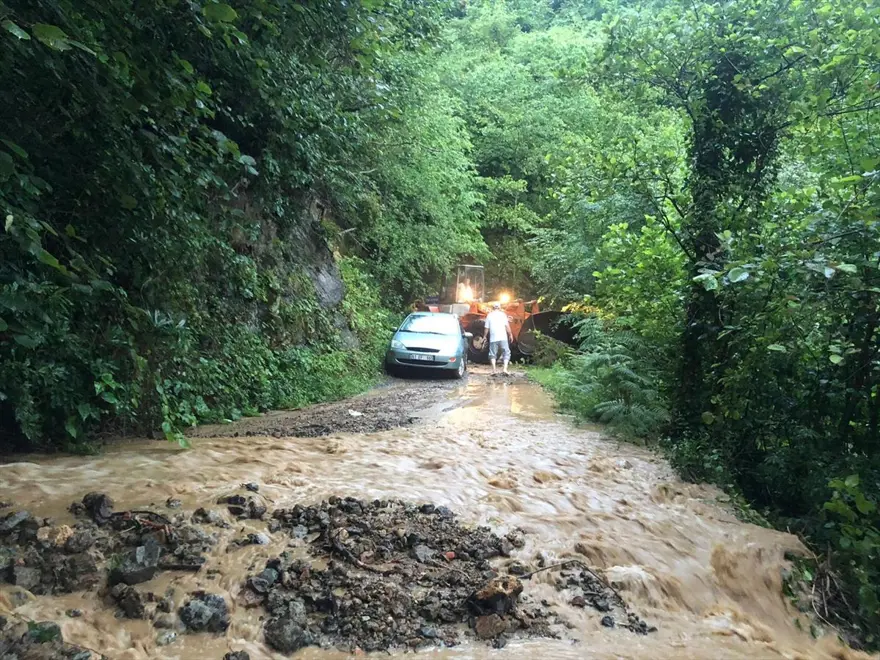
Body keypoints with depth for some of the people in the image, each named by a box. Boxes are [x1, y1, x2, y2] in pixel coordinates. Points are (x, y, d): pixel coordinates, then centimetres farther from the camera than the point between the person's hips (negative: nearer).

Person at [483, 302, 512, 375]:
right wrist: (510, 334, 4)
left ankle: (493, 370, -1)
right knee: (506, 353, 6)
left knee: (493, 354, 8)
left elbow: (486, 328, 7)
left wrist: (484, 336, 18)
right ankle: (504, 368, -10)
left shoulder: (489, 315, 7)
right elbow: (507, 326, -3)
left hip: (493, 338, 1)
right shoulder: (502, 314, 3)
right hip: (503, 338, -1)